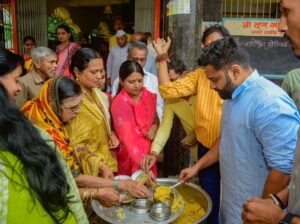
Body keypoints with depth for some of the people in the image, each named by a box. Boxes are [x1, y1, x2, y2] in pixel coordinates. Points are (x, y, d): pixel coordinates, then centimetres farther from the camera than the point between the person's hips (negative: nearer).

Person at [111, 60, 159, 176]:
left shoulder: (147, 95, -3)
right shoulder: (120, 103, -21)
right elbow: (128, 139, -29)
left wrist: (154, 127, -10)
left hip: (148, 153, 6)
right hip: (130, 158, -5)